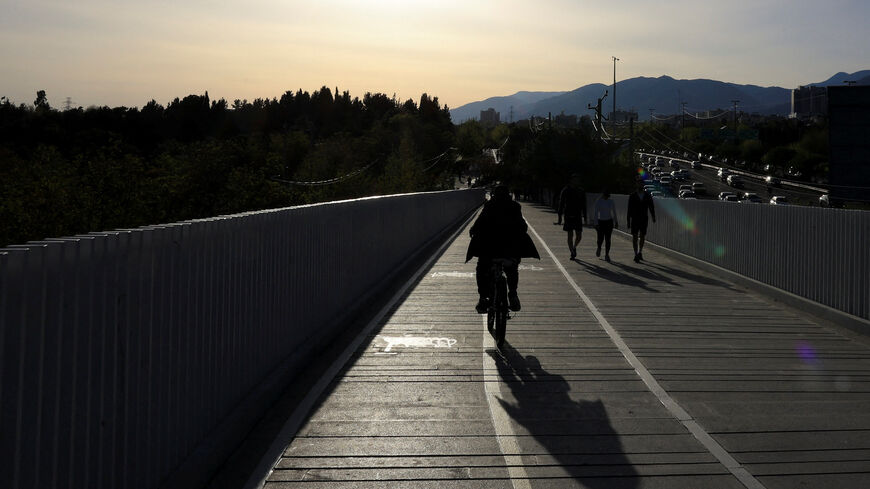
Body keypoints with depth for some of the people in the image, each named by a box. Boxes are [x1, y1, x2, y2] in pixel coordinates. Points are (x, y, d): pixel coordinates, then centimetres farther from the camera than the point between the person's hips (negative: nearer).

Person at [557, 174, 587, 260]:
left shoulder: (581, 192, 6)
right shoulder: (565, 191, -3)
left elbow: (583, 206, 10)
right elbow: (561, 204, -3)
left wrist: (584, 217, 6)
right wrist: (560, 216, -8)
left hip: (578, 216, 2)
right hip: (568, 216, -2)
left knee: (579, 236, 0)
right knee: (570, 235, -2)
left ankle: (574, 247, 28)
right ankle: (572, 253, 7)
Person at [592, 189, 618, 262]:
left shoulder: (610, 201, 3)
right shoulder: (598, 202, -9)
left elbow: (614, 212, 12)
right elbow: (595, 213, -13)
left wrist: (616, 222, 14)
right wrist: (596, 223, -19)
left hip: (609, 222, 2)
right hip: (600, 222, -2)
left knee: (608, 239, -3)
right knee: (601, 238, -2)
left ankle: (607, 255, 0)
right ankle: (599, 248, 33)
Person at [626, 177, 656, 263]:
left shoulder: (648, 196, 0)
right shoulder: (632, 196, -4)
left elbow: (651, 208, -3)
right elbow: (629, 209, -2)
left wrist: (653, 217, -18)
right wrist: (628, 221, -3)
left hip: (644, 220, 2)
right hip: (634, 220, -2)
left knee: (642, 237, 12)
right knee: (635, 237, -5)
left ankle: (640, 252, 32)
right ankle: (636, 255, -3)